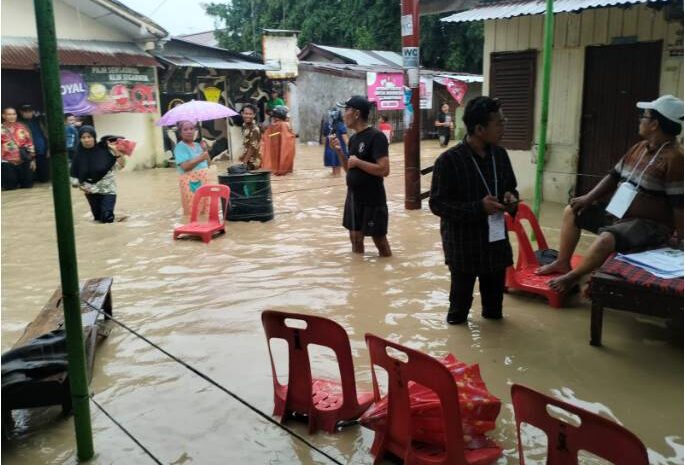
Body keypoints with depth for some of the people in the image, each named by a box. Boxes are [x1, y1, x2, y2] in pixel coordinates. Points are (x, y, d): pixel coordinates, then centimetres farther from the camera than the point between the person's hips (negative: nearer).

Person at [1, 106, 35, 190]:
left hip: (24, 162, 2)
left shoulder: (22, 127, 8)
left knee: (27, 186, 7)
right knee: (10, 188, 0)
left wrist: (32, 159, 7)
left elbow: (29, 143, 11)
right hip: (8, 163, -2)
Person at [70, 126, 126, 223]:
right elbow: (74, 175, 4)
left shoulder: (104, 150, -13)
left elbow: (121, 165, -14)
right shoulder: (79, 155, -6)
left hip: (107, 189, -3)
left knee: (107, 218, -11)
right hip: (91, 191, 3)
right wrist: (80, 185, -12)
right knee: (98, 218, 13)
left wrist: (116, 151, -25)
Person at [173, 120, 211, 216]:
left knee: (205, 210, 11)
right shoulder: (180, 147, -8)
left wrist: (205, 150, 1)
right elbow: (185, 166, -20)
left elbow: (207, 164, 15)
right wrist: (200, 158, -22)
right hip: (191, 183, -7)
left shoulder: (198, 145, 13)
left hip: (204, 181, 7)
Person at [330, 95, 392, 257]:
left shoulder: (376, 136, -16)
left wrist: (358, 162, -19)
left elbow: (384, 170, -24)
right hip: (353, 198, 8)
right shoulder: (353, 138, 9)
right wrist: (339, 151, 2)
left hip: (372, 200, -8)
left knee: (380, 241, 4)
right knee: (355, 239, 16)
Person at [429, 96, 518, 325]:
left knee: (495, 291, 17)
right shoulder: (449, 160, -17)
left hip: (496, 239, 5)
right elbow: (438, 204, -16)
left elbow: (511, 187, 17)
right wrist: (478, 207, -25)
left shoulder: (500, 155, 3)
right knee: (462, 293, 10)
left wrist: (511, 198, -8)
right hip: (463, 242, -5)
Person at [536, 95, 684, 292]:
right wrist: (589, 198, 1)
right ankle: (562, 263, 15)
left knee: (607, 238, -37)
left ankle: (573, 276, -13)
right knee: (572, 211, 11)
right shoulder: (640, 147, 8)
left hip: (649, 224, -10)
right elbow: (614, 176, 13)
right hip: (617, 213, 10)